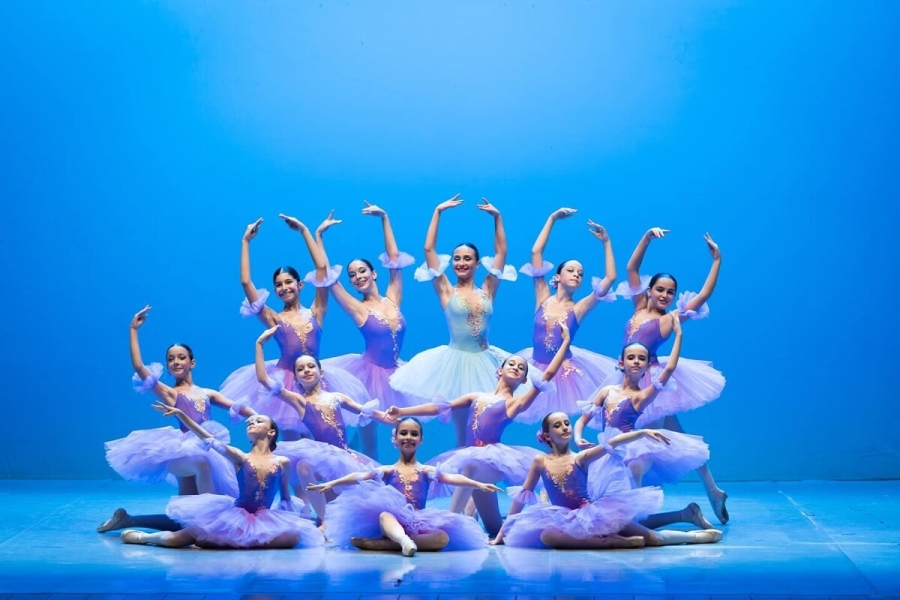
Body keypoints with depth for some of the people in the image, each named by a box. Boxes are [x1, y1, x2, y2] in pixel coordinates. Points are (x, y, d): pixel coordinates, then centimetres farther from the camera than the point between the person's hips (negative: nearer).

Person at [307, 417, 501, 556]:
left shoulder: (427, 471, 14)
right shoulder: (387, 471, 12)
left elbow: (453, 478, 0)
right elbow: (358, 477, 0)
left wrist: (479, 485, -16)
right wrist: (331, 484, -14)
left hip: (419, 525, 1)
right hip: (392, 521, -1)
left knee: (444, 538, -30)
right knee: (384, 515, -36)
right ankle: (405, 540, -67)